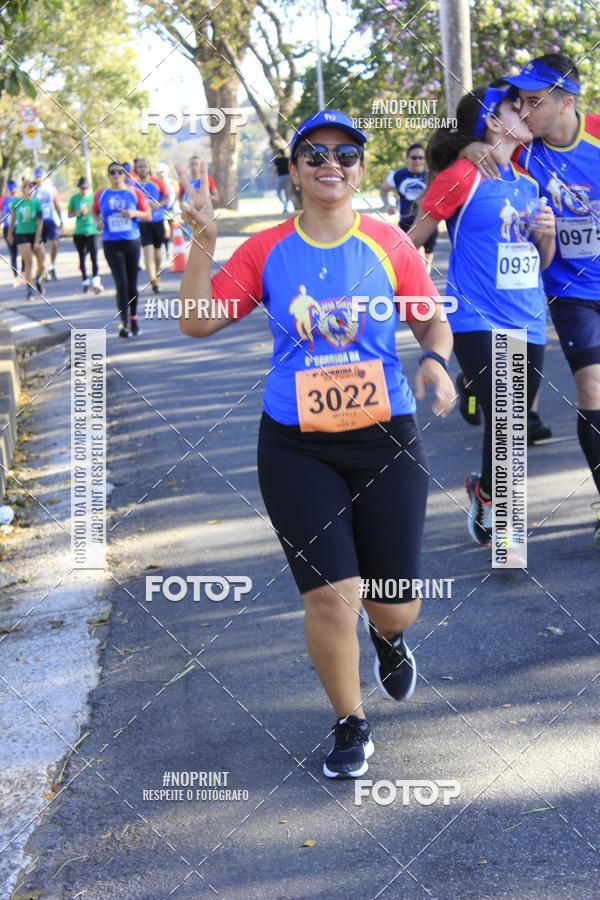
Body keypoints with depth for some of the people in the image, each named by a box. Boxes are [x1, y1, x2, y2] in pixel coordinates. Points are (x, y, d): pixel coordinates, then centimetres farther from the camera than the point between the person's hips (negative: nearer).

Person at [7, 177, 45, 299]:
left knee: (41, 264, 0)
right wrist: (10, 234, 18)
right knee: (28, 262, -11)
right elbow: (12, 219, 11)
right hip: (21, 235, -1)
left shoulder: (37, 203, -6)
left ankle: (38, 280, 31)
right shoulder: (17, 202, -4)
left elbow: (40, 223, -7)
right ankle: (29, 289, -3)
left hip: (35, 234, 1)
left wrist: (37, 241, -12)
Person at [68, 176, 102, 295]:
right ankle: (85, 281, 24)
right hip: (79, 232, 2)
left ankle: (96, 283, -19)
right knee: (82, 258, 10)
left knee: (94, 256, -14)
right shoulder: (74, 198, 4)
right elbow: (69, 214, 8)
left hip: (92, 231, -2)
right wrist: (79, 213, -11)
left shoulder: (94, 197, 2)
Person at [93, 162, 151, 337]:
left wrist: (134, 213, -14)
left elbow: (148, 216, 5)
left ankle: (134, 318, 26)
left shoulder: (134, 192, 3)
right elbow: (95, 212, 19)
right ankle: (124, 323, -12)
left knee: (132, 283, 10)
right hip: (111, 244, -1)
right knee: (121, 283, -11)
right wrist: (98, 221, -2)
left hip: (132, 242, 1)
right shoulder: (101, 194, 4)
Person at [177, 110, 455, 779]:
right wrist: (202, 241, -12)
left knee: (395, 604, 6)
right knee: (331, 594, -7)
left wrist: (434, 360, -15)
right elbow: (197, 322, -3)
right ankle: (350, 725, 18)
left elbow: (433, 321, 7)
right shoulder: (266, 251, -1)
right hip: (297, 447, 0)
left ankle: (388, 638, 47)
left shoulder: (389, 245, -1)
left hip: (386, 439, 1)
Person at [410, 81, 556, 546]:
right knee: (502, 420, -17)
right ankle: (487, 502, 4)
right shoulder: (462, 176, -8)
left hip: (527, 322, 7)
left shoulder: (528, 183, 13)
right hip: (477, 321, -6)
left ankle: (486, 488, 34)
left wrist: (548, 233, 0)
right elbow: (412, 242, -2)